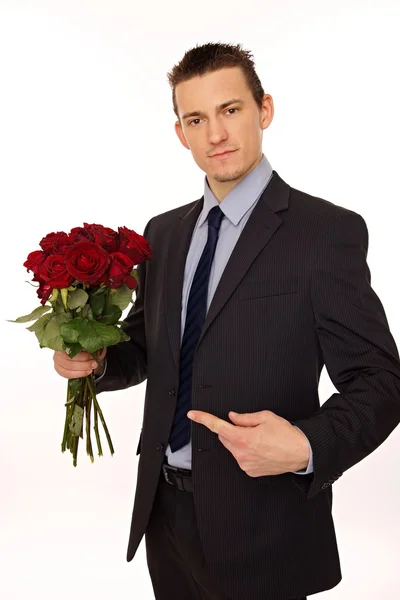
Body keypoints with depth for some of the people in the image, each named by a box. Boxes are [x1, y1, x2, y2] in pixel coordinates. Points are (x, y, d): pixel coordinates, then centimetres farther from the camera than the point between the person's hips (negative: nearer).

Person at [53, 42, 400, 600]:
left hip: (261, 522, -5)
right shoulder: (163, 232, 7)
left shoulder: (328, 230, -13)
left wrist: (308, 447, -29)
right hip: (165, 509, 6)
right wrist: (97, 360, -6)